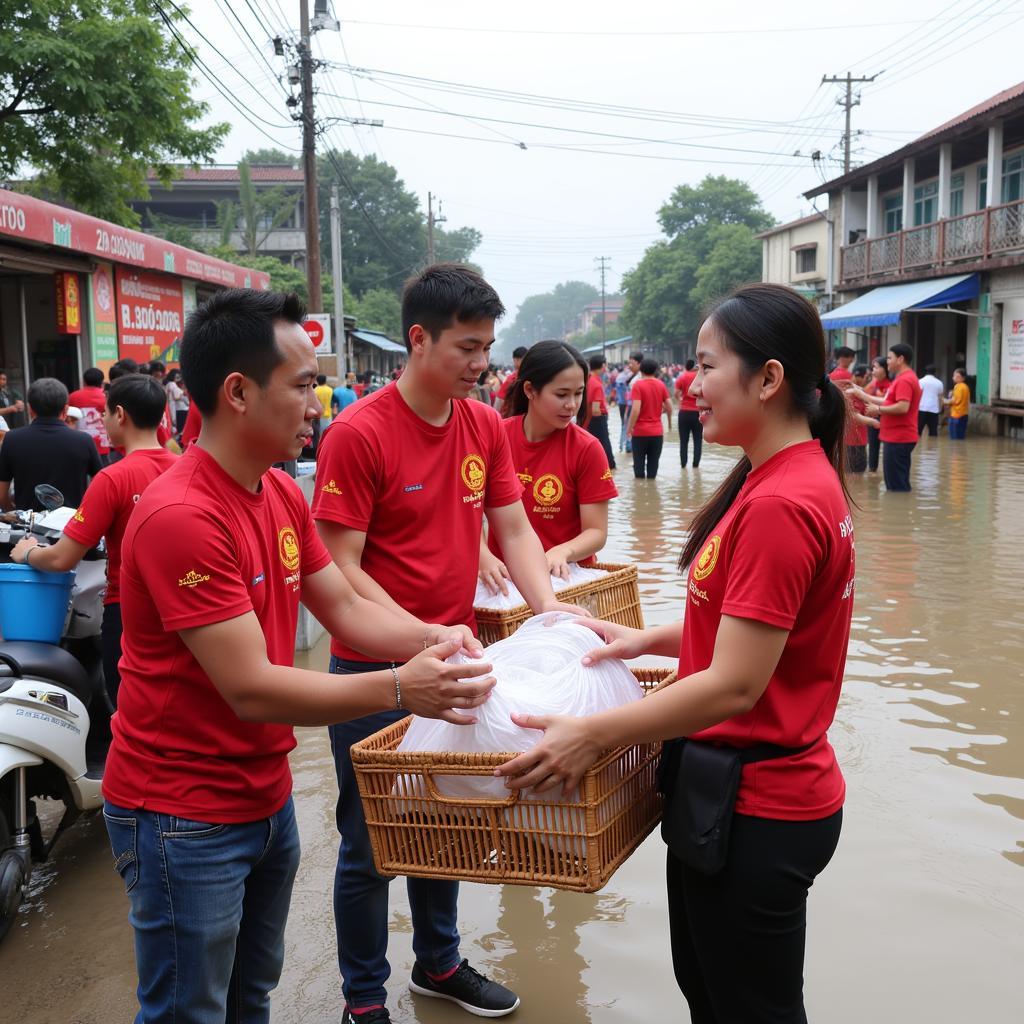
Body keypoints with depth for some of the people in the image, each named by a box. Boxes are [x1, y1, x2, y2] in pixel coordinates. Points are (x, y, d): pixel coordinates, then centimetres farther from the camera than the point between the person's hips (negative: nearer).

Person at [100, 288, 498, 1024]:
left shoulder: (283, 494, 2)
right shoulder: (180, 517, -27)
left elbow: (345, 608, 4)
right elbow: (250, 688, -28)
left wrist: (430, 641, -13)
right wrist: (399, 689, -30)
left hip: (267, 797, 8)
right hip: (184, 819, -8)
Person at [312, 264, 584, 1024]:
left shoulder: (486, 426, 1)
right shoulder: (359, 434, -18)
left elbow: (514, 529, 4)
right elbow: (340, 569, -19)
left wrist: (548, 607, -12)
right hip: (375, 670, -6)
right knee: (372, 842, 10)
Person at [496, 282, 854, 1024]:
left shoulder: (780, 505, -26)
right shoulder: (794, 477, 6)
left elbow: (734, 685, -26)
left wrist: (593, 734, -22)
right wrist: (649, 640, 7)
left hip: (753, 807, -9)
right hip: (743, 789, 9)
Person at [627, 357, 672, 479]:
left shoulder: (638, 385, -10)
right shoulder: (661, 385, 3)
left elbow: (636, 409, -19)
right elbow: (669, 407, 3)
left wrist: (629, 427, -10)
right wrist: (669, 423, 20)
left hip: (640, 431, -3)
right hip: (657, 431, 3)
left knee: (639, 463, 5)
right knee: (653, 463, 8)